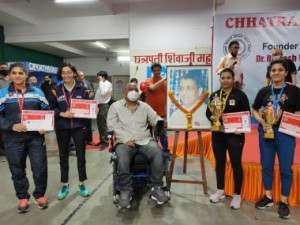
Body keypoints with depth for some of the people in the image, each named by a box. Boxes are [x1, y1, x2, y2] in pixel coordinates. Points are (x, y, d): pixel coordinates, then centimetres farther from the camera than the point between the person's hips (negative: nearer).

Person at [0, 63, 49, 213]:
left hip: (36, 137, 0)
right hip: (13, 139, 0)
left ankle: (40, 195, 25)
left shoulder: (37, 92, 4)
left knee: (40, 167, 2)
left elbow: (47, 111, 8)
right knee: (17, 170, 11)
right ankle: (23, 197, 31)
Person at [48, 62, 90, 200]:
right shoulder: (56, 91, 0)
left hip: (79, 127, 0)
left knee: (81, 156, 7)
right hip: (62, 128, 1)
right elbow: (50, 109, -1)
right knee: (63, 157, 11)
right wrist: (63, 114, -16)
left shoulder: (82, 90, 0)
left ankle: (82, 184, 24)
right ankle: (64, 185, 27)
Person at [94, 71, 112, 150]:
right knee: (99, 124, 13)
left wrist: (101, 82, -16)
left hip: (103, 106, -9)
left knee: (103, 125, -4)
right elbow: (98, 94, 17)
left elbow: (103, 93, -25)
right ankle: (102, 140, 25)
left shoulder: (108, 84, -10)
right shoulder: (102, 84, 16)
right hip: (98, 105, 9)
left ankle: (105, 142, 4)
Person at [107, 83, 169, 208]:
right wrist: (126, 139, -15)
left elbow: (155, 119, 12)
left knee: (158, 153, -27)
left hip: (145, 140, 3)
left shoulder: (145, 106, 18)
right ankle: (126, 190, -13)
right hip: (124, 141, -2)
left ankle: (156, 188, -13)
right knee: (122, 158, -34)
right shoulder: (115, 106, 8)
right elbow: (112, 125, -2)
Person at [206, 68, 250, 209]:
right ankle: (220, 190, 29)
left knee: (236, 163, 4)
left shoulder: (240, 95, -5)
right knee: (220, 162, 13)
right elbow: (208, 112, 10)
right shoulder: (214, 95, 6)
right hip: (218, 134, 4)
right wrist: (211, 117, -13)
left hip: (235, 134, -4)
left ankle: (237, 195, 19)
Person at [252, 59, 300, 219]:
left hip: (285, 132, -3)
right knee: (266, 165, 12)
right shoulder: (264, 91, 6)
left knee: (285, 168, 4)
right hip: (266, 131, 3)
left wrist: (284, 117, -21)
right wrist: (261, 121, -7)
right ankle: (268, 197, 28)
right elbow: (254, 110, 11)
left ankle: (284, 202, 20)